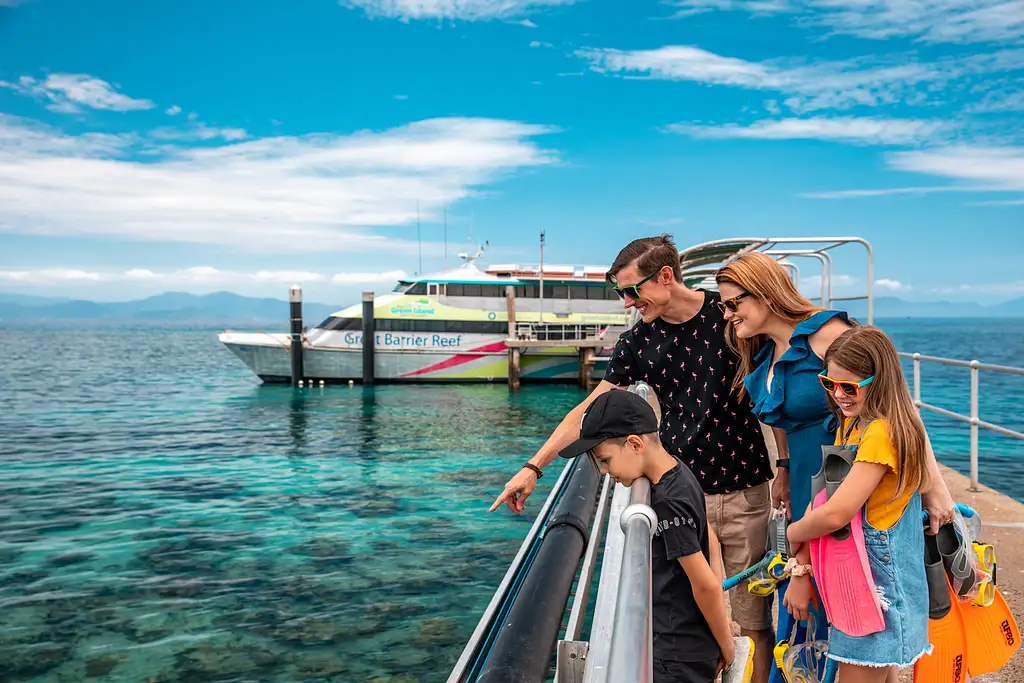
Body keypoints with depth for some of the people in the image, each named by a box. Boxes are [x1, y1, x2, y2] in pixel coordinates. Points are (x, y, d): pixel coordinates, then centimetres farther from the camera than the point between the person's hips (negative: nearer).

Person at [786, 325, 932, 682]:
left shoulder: (882, 432, -22)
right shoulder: (849, 426, 7)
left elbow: (835, 515, -26)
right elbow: (826, 499, 4)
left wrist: (792, 534, -7)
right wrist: (802, 570, -3)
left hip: (881, 582, -9)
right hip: (857, 574, 9)